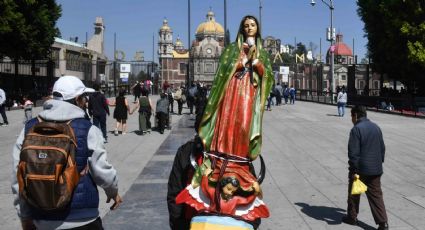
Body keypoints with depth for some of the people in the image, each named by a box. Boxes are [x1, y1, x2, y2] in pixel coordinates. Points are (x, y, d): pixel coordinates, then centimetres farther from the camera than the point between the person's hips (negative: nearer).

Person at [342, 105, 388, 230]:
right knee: (376, 195, 8)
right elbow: (382, 148, 15)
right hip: (376, 169, 6)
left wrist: (354, 170, -15)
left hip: (361, 168, -6)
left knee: (354, 194, 14)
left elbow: (354, 152, -18)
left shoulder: (356, 129, -15)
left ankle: (352, 217, 27)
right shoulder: (376, 127, 8)